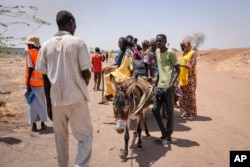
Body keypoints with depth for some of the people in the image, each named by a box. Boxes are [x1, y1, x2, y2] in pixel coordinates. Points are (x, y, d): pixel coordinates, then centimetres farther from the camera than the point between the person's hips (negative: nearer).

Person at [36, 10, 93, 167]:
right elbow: (86, 74, -11)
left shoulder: (46, 45, 3)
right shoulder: (78, 42, -8)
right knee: (85, 135, 7)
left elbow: (45, 78, 4)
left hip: (55, 99, 4)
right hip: (76, 98, -4)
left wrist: (48, 103, 12)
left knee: (60, 137, 16)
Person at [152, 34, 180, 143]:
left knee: (169, 112, 2)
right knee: (155, 110, 8)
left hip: (168, 87, -7)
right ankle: (164, 133, 20)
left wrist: (172, 83, -19)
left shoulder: (170, 53, -8)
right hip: (160, 86, 7)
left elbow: (177, 70, -8)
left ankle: (168, 136, 15)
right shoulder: (157, 52, 12)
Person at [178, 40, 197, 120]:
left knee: (190, 96, -2)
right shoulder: (184, 54, 17)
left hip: (190, 78, -8)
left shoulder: (192, 53, -6)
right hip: (183, 78, 8)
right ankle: (185, 113, 17)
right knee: (183, 97, 9)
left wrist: (181, 65, -25)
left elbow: (192, 66, -15)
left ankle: (192, 113, 6)